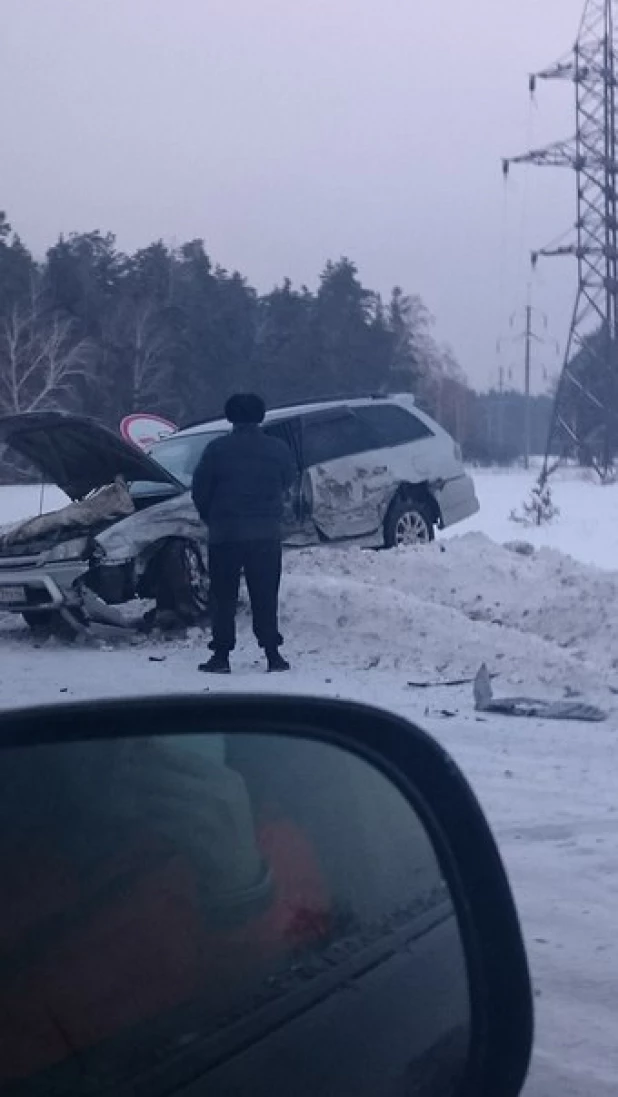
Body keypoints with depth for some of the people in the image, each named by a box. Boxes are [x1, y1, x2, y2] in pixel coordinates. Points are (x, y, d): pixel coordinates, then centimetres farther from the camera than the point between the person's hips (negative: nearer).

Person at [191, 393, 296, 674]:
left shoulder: (217, 450, -5)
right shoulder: (278, 450, 1)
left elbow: (199, 490, 0)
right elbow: (288, 483, 12)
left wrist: (211, 519, 15)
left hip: (224, 534, -2)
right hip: (266, 533, 2)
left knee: (223, 597, 5)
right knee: (265, 596, 8)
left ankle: (221, 655, 3)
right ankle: (272, 654, 4)